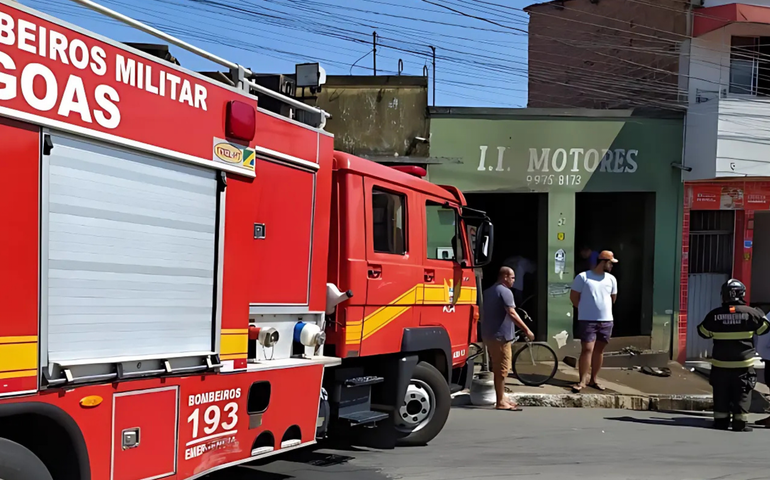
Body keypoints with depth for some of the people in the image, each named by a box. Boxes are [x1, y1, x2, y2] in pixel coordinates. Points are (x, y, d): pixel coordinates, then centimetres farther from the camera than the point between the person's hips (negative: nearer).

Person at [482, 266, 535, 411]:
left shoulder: (489, 291, 17)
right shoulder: (505, 291, -13)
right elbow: (512, 314, -21)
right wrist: (527, 330, -19)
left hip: (489, 334, 10)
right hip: (500, 335, -10)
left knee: (497, 368, 14)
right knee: (502, 369, -5)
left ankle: (502, 398, 20)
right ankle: (501, 402, -3)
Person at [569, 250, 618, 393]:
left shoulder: (611, 279, 7)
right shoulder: (583, 277, -7)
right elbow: (573, 297, 0)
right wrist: (585, 310, 7)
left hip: (606, 321, 5)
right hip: (587, 320, -5)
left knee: (599, 350, 10)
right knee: (587, 349, -10)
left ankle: (594, 379, 19)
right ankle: (582, 381, -5)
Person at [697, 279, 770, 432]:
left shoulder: (715, 315, -5)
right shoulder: (750, 313, -9)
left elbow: (703, 332, 7)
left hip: (720, 364, 1)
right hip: (743, 363, -1)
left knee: (721, 394, 11)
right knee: (742, 394, 7)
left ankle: (721, 421, 15)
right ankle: (740, 423, 6)